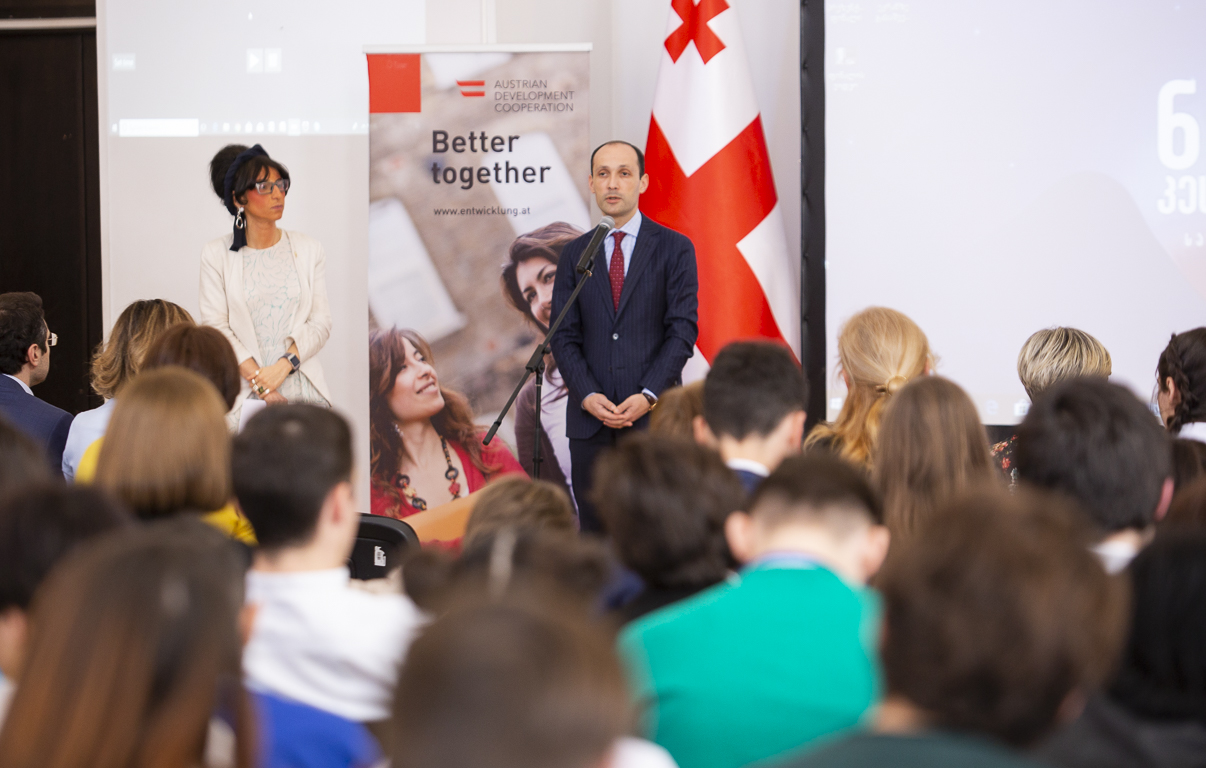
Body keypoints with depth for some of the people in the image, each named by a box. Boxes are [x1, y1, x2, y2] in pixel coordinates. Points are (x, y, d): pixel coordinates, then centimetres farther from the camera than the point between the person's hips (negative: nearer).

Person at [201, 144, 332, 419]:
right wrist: (262, 385, -11)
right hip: (243, 393, -2)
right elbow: (216, 326, -3)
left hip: (303, 388, 2)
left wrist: (284, 365, -11)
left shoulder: (308, 249, 11)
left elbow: (320, 322, 6)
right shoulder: (216, 254, 4)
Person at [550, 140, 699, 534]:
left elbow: (682, 330, -2)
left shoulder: (675, 248, 4)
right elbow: (564, 336, 8)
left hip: (654, 415, -2)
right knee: (594, 529, 2)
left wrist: (648, 396, -13)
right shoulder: (574, 254, 12)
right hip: (590, 418, 3)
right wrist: (588, 396, -8)